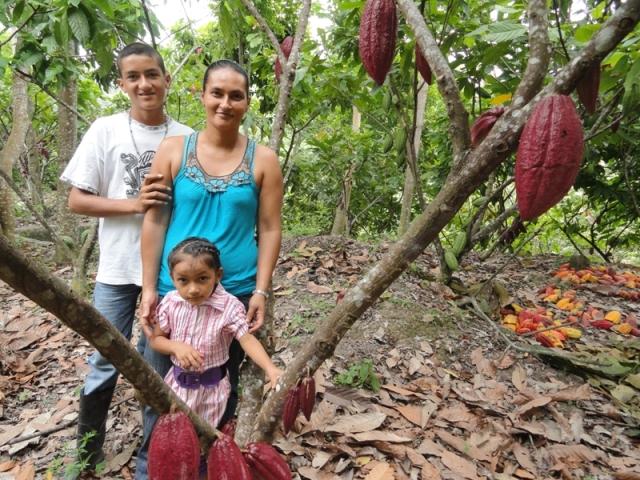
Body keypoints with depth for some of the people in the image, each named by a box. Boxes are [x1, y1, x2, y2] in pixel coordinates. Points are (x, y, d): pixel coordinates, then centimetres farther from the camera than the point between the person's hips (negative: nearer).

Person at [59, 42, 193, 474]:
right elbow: (77, 201, -1)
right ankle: (86, 453, 33)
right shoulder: (105, 131, -1)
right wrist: (134, 203, -17)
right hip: (118, 268, -1)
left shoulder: (186, 139, 1)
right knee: (106, 363, 9)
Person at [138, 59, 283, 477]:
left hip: (235, 293, 0)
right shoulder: (173, 150, 0)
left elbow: (270, 230, -2)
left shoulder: (263, 160, -1)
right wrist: (149, 287, -3)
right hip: (174, 289, 1)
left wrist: (261, 291, -7)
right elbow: (155, 222, 0)